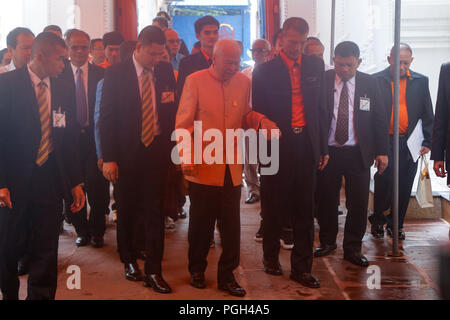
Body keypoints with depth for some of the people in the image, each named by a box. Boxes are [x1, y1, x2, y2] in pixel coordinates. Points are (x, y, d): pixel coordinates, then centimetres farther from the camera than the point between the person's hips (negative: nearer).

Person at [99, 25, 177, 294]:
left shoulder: (165, 72, 4)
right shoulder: (117, 74, -4)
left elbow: (174, 110, 13)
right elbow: (107, 117, -5)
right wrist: (109, 158, -10)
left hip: (157, 151, 1)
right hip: (127, 153, -1)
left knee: (155, 211, 1)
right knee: (128, 210, 11)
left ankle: (154, 271, 8)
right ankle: (130, 261, 30)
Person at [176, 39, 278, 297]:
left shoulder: (244, 82, 6)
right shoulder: (195, 81, -4)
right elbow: (183, 124, -4)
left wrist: (261, 121, -8)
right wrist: (186, 159, -11)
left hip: (232, 169, 3)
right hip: (203, 168, -3)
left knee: (231, 225, 5)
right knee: (201, 223, 10)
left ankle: (227, 276, 19)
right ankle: (197, 270, 30)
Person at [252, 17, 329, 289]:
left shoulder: (315, 66, 7)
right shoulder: (265, 71, -3)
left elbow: (321, 108, 10)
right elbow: (258, 111, -1)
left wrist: (323, 147, 8)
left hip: (306, 146, 3)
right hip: (276, 146, -3)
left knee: (305, 209, 6)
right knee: (273, 207, 10)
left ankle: (302, 267, 16)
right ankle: (271, 257, 29)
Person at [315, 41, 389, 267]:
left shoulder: (369, 83, 2)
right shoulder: (321, 81, -3)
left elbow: (380, 118, 5)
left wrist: (382, 151, 1)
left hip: (358, 153, 1)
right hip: (327, 152, 0)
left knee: (358, 203, 4)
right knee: (326, 200, 10)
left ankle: (353, 248, 19)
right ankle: (327, 242, 30)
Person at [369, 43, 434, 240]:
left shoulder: (421, 81, 7)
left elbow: (428, 115, 9)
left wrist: (427, 142, 2)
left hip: (409, 144, 2)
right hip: (384, 141, -2)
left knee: (404, 187, 6)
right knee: (384, 181, -9)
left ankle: (395, 225, 21)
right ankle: (377, 221, 13)